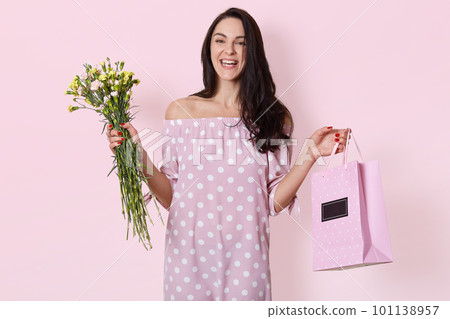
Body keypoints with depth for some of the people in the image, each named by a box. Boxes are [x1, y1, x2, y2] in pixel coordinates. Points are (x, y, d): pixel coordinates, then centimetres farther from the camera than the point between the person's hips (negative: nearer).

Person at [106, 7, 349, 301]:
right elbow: (170, 197, 3)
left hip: (244, 254, 0)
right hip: (188, 252, 1)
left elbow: (275, 202, 0)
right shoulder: (180, 111, 3)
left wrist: (311, 155, -10)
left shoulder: (274, 117, 2)